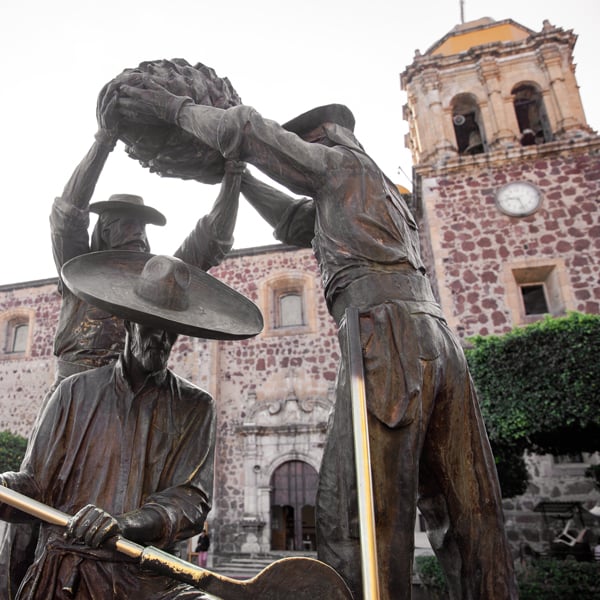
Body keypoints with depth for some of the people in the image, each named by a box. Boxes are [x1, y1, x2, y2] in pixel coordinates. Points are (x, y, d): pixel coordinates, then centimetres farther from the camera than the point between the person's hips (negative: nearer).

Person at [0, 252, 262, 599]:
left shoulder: (194, 407, 5)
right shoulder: (76, 393, 7)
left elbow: (191, 499, -5)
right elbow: (35, 483, 6)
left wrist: (123, 524, -23)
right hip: (65, 570, 1)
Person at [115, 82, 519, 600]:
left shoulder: (341, 162, 13)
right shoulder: (384, 191, 37)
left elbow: (248, 128, 5)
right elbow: (296, 223, 42)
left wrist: (174, 108, 18)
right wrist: (237, 178, 45)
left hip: (390, 330, -9)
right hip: (439, 337, 10)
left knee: (352, 507, -12)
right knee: (467, 509, 6)